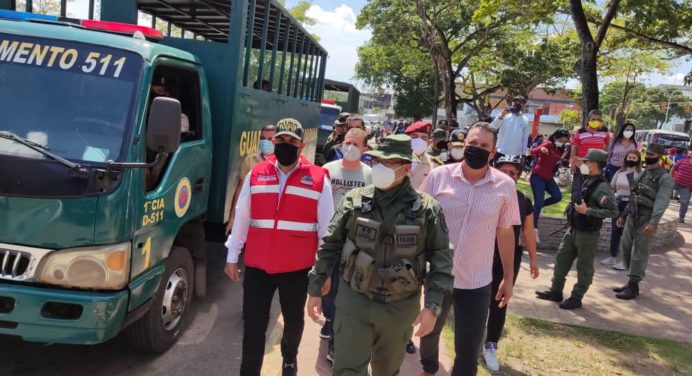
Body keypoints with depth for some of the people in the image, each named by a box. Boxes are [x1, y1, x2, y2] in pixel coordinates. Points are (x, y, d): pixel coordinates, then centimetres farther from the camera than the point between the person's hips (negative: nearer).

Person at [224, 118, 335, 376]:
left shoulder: (319, 179, -5)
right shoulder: (256, 175, 1)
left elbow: (326, 227, -1)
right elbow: (241, 218, 6)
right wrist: (232, 256, 7)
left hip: (297, 268, 0)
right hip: (257, 266, 1)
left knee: (294, 321, 19)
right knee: (253, 325, 4)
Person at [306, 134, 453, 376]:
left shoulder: (426, 209, -8)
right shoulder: (354, 200, -5)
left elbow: (441, 259, -5)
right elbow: (330, 246, 2)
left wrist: (433, 306, -11)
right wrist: (316, 288, 3)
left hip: (400, 308, 0)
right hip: (353, 301, 0)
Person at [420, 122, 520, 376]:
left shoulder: (504, 185, -6)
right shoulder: (439, 176, -9)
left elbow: (505, 233, 3)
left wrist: (508, 277, 7)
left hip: (477, 282, -1)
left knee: (469, 350, 5)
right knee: (429, 331, 24)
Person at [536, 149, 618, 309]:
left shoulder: (602, 187, -20)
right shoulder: (588, 182, 7)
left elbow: (613, 211, -26)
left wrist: (587, 211, -26)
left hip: (587, 234, -9)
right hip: (573, 229, 9)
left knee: (584, 267, 6)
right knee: (561, 259, 14)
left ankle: (576, 298, 18)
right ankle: (556, 291, 26)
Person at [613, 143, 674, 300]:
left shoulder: (665, 178, -8)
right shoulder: (644, 174, 17)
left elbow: (662, 202, -20)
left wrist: (653, 222, -31)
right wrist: (624, 215, 19)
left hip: (647, 220, -8)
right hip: (632, 217, 8)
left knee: (639, 253, -4)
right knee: (625, 247, 11)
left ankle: (633, 287, 4)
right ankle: (631, 281, 23)